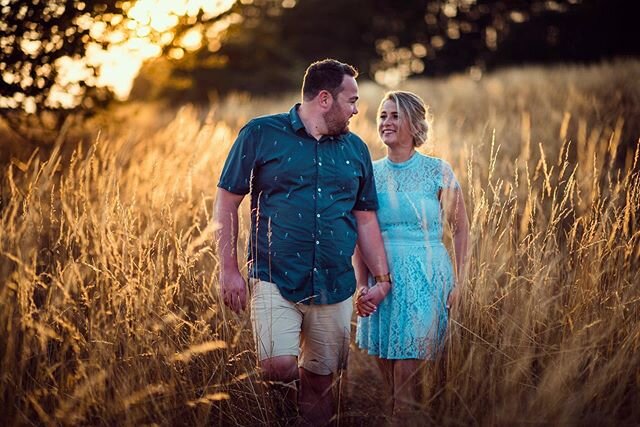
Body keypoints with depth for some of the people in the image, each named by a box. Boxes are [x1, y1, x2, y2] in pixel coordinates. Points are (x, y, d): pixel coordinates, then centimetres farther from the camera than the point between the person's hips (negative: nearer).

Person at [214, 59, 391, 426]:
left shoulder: (356, 149, 13)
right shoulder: (262, 134, 0)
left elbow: (365, 218, 17)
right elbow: (227, 201, 0)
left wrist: (382, 277, 8)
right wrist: (229, 270, -6)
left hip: (336, 287, 4)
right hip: (276, 281, -4)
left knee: (320, 384, 8)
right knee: (278, 369, -19)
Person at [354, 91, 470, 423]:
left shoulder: (438, 171, -2)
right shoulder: (370, 174, 6)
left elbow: (460, 229, 4)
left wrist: (459, 282, -2)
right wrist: (361, 286, -3)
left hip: (424, 279, -3)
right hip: (381, 280, 4)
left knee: (407, 372, -7)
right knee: (387, 372, 7)